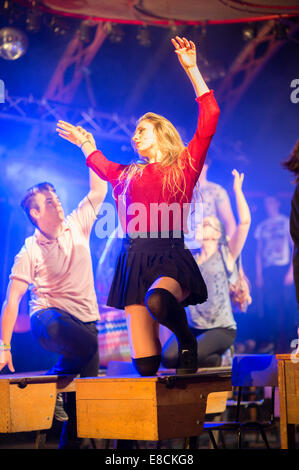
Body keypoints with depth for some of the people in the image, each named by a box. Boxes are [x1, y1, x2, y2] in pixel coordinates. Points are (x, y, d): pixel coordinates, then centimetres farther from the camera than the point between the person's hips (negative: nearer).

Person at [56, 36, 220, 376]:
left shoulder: (183, 166, 9)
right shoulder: (127, 175, 22)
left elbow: (210, 117, -1)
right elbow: (98, 163, 45)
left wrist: (191, 69, -2)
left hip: (172, 258, -4)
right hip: (135, 259, 4)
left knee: (157, 300, -40)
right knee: (145, 366, -9)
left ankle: (187, 341, -9)